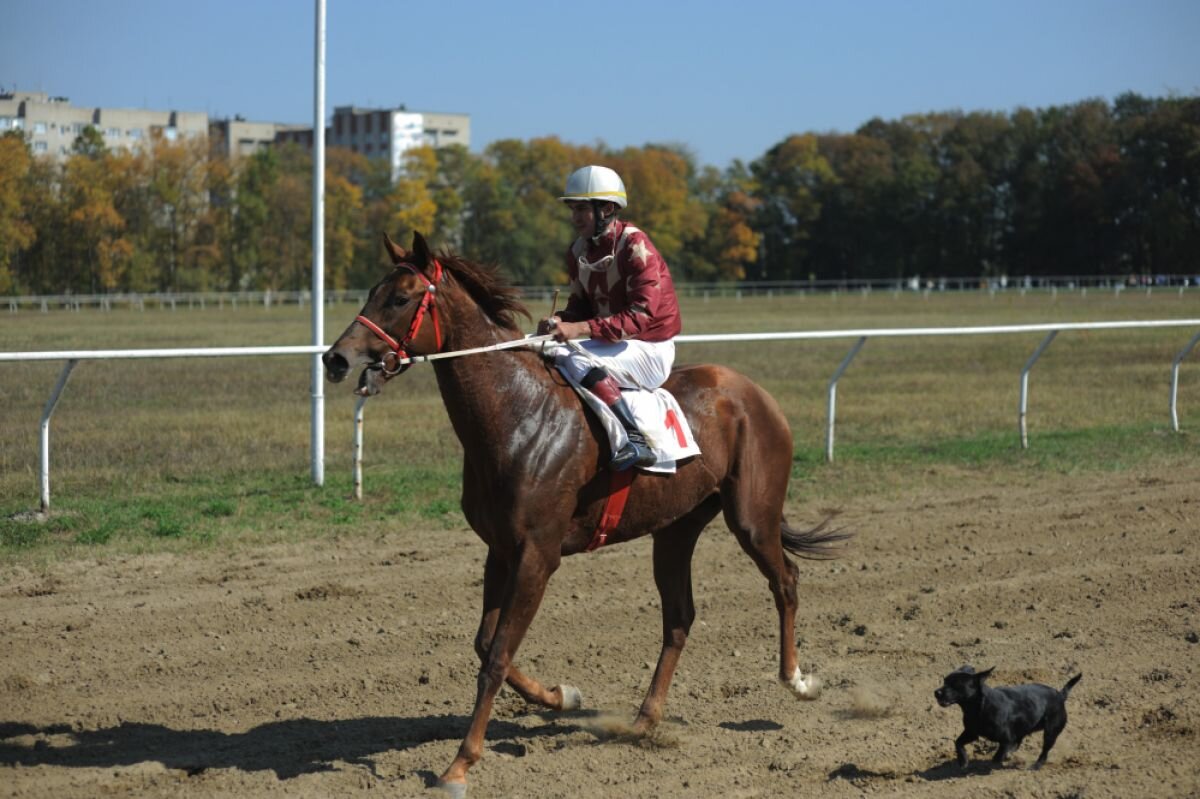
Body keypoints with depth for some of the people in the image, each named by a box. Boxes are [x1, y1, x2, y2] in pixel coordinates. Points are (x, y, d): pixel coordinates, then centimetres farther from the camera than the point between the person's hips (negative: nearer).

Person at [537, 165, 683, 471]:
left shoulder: (635, 246, -18)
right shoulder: (578, 251, 6)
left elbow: (642, 315, -25)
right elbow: (580, 306, 12)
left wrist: (581, 329, -33)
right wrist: (560, 322, -13)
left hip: (650, 348, -8)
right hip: (608, 342, 8)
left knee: (580, 362, -32)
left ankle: (637, 441, -32)